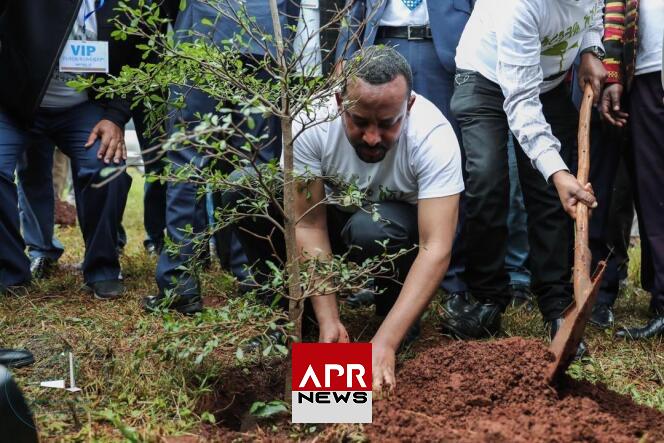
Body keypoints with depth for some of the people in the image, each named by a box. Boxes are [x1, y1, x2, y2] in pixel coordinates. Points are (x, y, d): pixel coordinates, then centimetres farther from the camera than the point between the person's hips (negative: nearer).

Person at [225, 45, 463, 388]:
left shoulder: (434, 135, -32)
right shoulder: (310, 123, -27)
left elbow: (436, 251, -36)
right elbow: (310, 226, -22)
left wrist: (384, 344, -44)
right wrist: (328, 321, -30)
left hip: (403, 234, -2)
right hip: (338, 214, 3)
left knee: (370, 228, -38)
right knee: (241, 189, -21)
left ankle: (398, 328, -8)